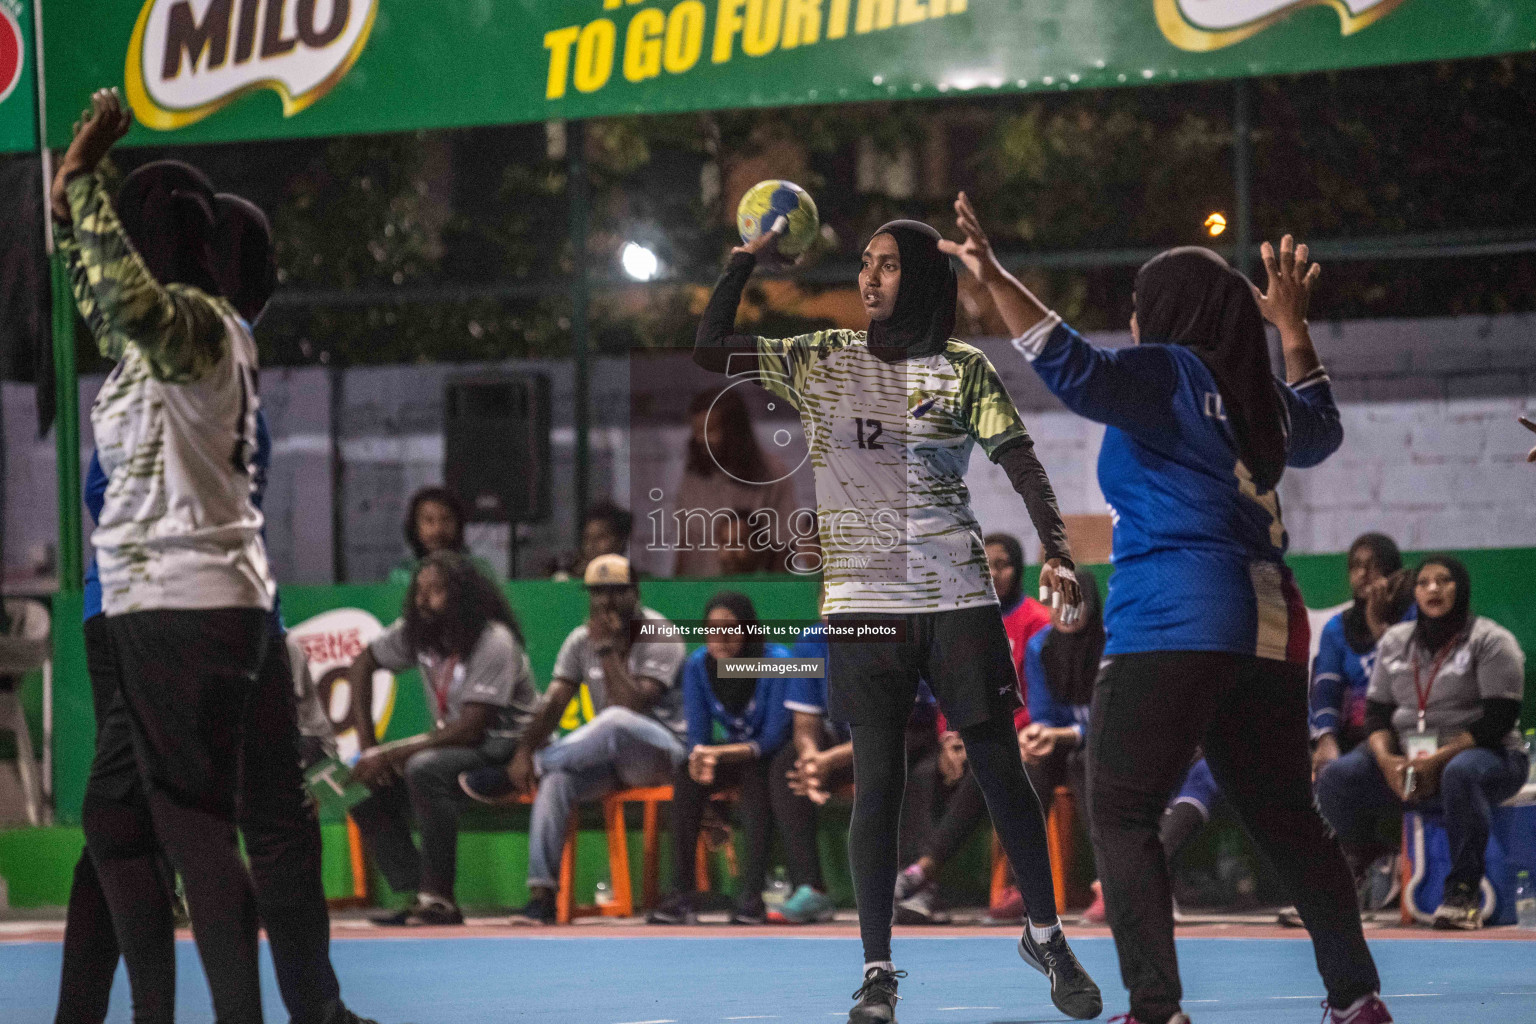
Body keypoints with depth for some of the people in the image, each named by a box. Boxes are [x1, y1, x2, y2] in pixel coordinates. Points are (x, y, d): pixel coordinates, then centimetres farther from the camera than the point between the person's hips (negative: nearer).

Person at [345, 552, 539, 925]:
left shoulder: (495, 643, -22)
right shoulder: (416, 632, -1)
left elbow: (470, 729, -26)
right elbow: (362, 665, 11)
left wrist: (391, 754, -26)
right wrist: (369, 746, 0)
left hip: (507, 744, -8)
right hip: (451, 740, 8)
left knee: (425, 768, -35)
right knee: (364, 784, -10)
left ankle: (438, 898, -32)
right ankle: (414, 896, -11)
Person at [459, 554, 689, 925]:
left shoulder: (660, 637, -9)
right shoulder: (582, 641, 9)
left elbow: (633, 705, -22)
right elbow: (553, 702, -2)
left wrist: (607, 648, -21)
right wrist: (525, 751, -18)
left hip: (663, 750, -5)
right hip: (610, 757, 5)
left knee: (615, 720, -38)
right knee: (555, 780, -27)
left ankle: (509, 781, -28)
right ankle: (541, 897, -30)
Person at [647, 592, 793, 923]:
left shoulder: (777, 662, -21)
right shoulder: (697, 666, -7)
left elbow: (774, 737, -24)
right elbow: (698, 735, -8)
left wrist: (721, 754, -39)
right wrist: (703, 758, -33)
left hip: (775, 757, -4)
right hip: (732, 753, 4)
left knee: (754, 775, -37)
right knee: (686, 775, -25)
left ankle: (752, 896, -38)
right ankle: (681, 898, -28)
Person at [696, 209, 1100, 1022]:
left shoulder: (964, 371, 4)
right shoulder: (821, 362, 9)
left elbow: (1021, 462, -1)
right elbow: (710, 350, 8)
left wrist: (1055, 552, -15)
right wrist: (748, 256, 3)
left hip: (957, 598, -1)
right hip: (862, 602, 1)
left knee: (1000, 768, 2)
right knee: (877, 781, -3)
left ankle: (1045, 935, 19)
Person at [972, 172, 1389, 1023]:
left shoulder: (1167, 375, -4)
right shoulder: (1259, 398, 18)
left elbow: (1076, 369, -22)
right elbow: (1319, 432, 39)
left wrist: (995, 280, -25)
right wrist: (1292, 327, 46)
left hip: (1174, 627, -8)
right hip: (1268, 625, 8)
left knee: (1120, 815, -6)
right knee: (1287, 821, 16)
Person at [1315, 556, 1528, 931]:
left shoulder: (1490, 641, -4)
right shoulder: (1395, 641, 13)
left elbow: (1499, 718, -13)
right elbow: (1377, 712, 10)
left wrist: (1438, 760, -22)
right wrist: (1387, 760, -12)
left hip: (1485, 755, -5)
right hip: (1404, 757, 5)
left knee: (1460, 776, -41)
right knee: (1336, 777, -18)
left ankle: (1463, 892, -34)